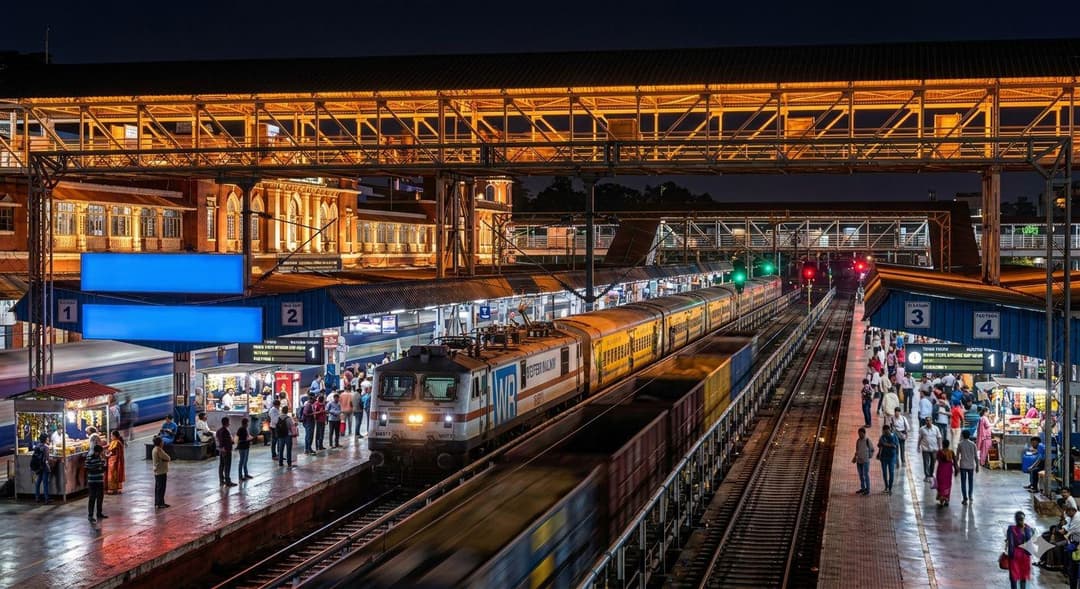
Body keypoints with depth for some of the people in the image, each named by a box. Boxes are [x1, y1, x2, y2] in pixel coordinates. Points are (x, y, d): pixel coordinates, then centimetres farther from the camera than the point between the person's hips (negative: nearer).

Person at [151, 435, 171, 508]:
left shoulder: (155, 449, 11)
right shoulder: (159, 450, -21)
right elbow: (167, 458, -17)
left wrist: (167, 458, -4)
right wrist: (169, 458, 2)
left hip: (157, 472, 10)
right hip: (161, 472, -10)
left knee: (157, 487, 15)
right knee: (161, 488, -4)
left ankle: (157, 502, 21)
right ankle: (160, 503, -1)